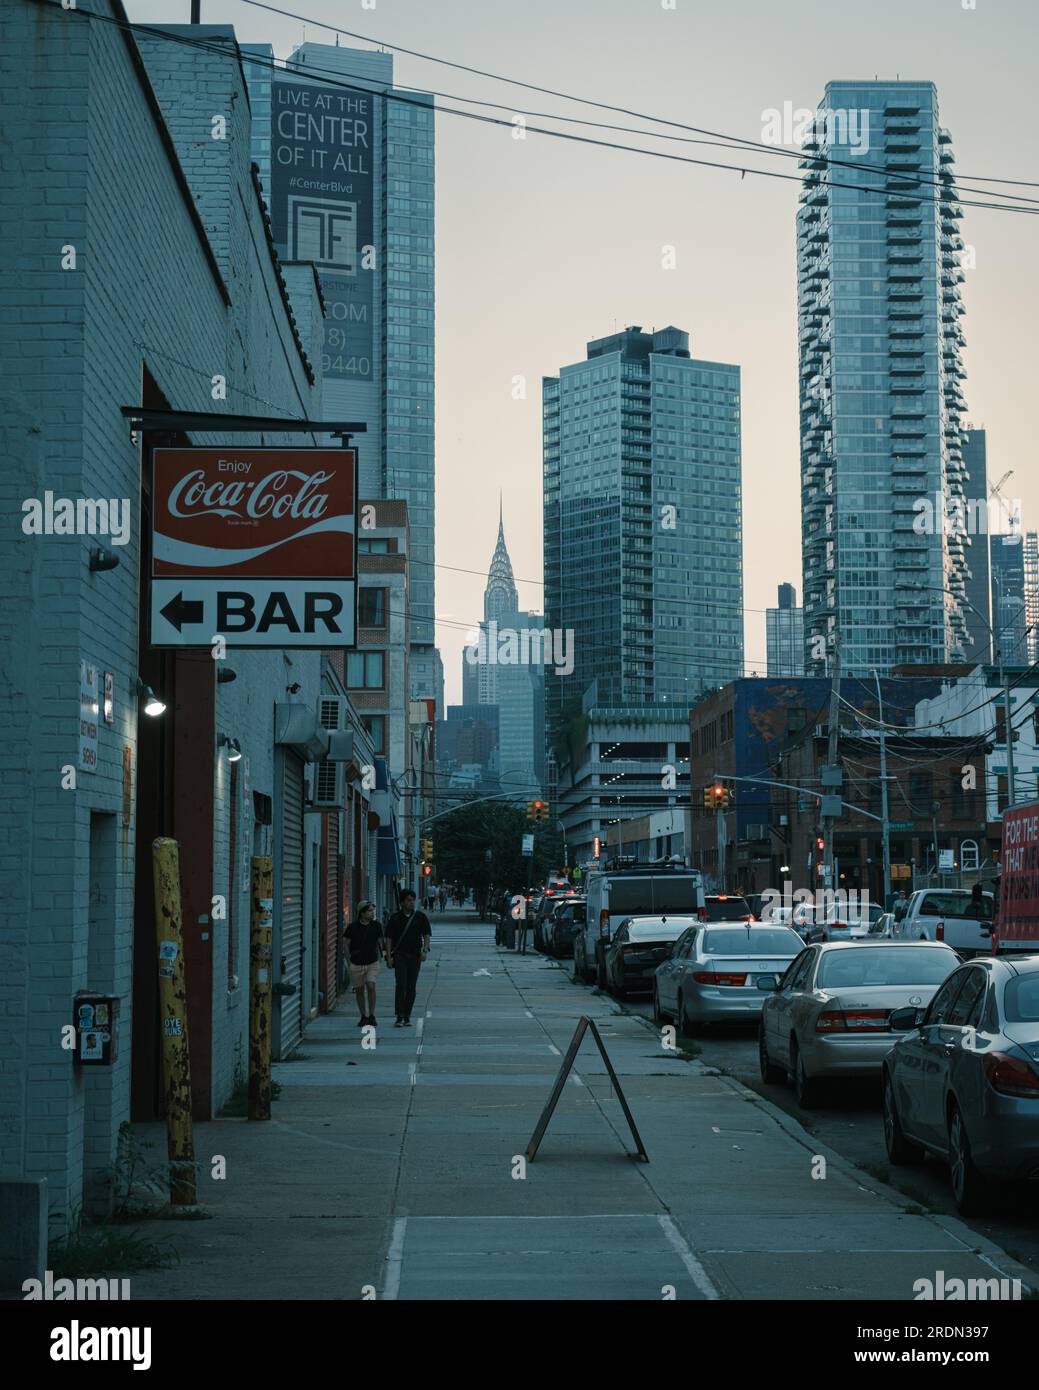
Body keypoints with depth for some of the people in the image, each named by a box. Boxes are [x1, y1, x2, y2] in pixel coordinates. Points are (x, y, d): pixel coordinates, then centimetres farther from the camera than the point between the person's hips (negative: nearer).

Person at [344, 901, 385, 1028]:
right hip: (356, 964, 0)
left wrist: (377, 958, 7)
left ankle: (372, 1015, -5)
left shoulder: (376, 925, -1)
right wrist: (349, 963, 0)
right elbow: (347, 945, 2)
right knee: (359, 990, 5)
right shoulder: (353, 927, -7)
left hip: (372, 963, 0)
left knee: (371, 987, -15)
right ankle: (363, 1016, 18)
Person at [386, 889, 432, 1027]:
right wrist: (389, 956, -4)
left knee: (411, 987, 5)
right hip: (400, 955, -2)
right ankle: (400, 1017, -18)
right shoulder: (395, 918, 3)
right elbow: (389, 938, 4)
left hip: (415, 956, 2)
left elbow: (426, 935, 6)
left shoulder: (421, 917, 7)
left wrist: (425, 950, -10)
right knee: (401, 985, -14)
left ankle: (407, 1017, 13)